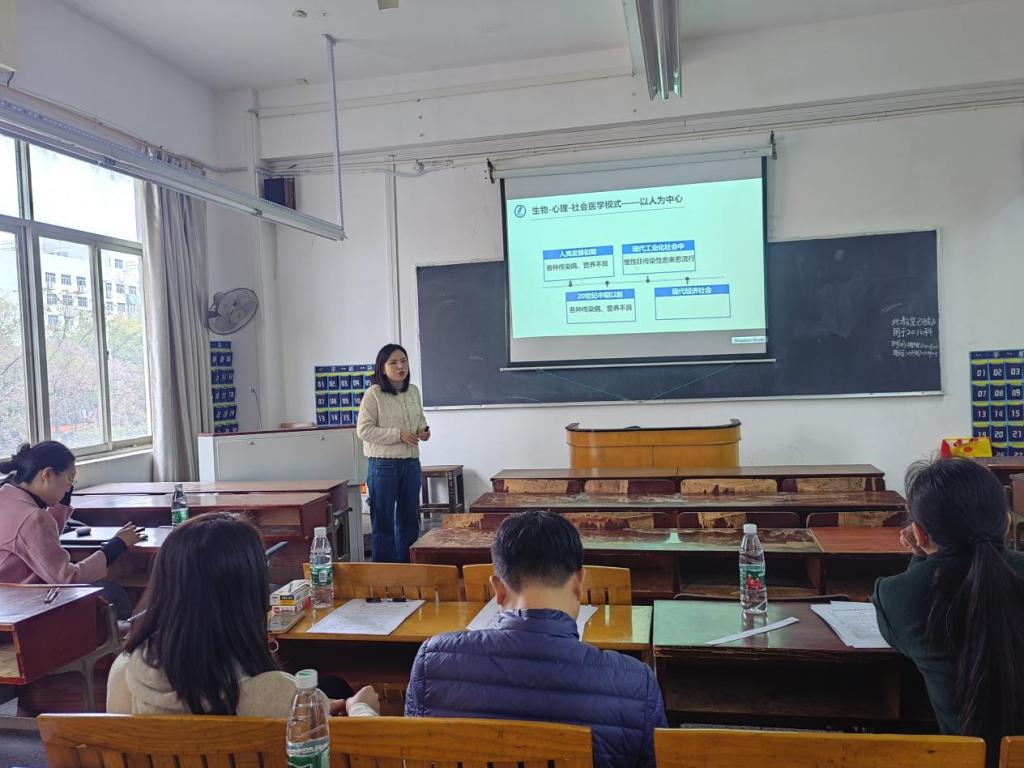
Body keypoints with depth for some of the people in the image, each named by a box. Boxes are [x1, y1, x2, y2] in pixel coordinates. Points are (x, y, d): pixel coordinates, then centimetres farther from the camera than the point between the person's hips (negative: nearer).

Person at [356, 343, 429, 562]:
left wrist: (424, 429, 0)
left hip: (411, 462, 6)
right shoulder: (373, 394, -11)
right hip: (383, 464, -6)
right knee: (383, 522, 2)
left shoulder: (413, 391, 7)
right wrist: (398, 435, -19)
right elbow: (363, 430, -13)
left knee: (409, 519, 15)